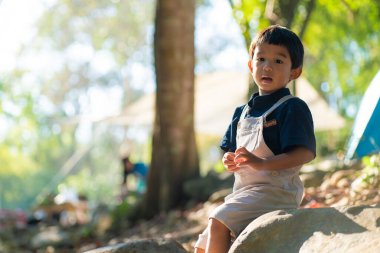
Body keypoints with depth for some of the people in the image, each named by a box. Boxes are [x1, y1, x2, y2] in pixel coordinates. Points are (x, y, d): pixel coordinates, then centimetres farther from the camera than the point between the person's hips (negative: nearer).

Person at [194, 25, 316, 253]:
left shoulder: (292, 108, -7)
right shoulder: (242, 112, 17)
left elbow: (305, 153, -18)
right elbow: (230, 150, 24)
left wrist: (262, 163, -28)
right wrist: (230, 161, -1)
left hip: (274, 191, -9)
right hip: (243, 192, 9)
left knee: (218, 221, -27)